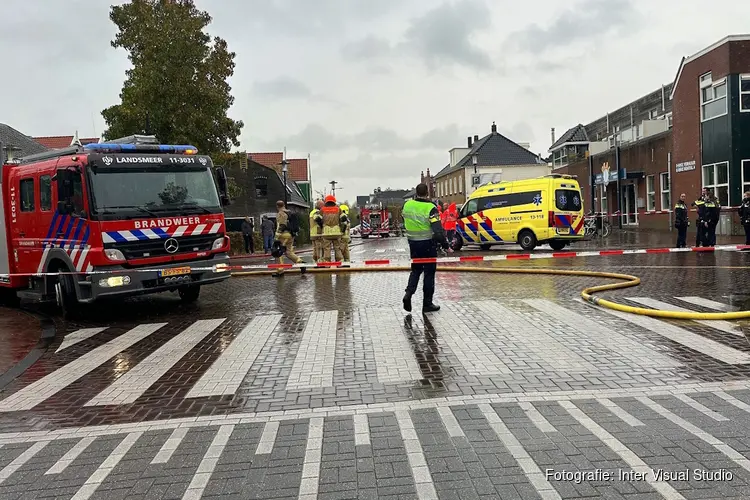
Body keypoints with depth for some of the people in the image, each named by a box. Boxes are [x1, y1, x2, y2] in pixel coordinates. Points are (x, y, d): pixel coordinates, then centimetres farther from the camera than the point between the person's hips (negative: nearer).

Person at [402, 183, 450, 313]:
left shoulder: (407, 205, -3)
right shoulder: (431, 208, -18)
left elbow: (404, 217, 17)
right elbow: (438, 231, -22)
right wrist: (445, 245, -13)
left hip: (413, 243, 5)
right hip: (428, 244, -5)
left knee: (416, 269, 21)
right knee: (429, 272, 7)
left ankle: (409, 293, 0)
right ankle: (427, 304, 12)